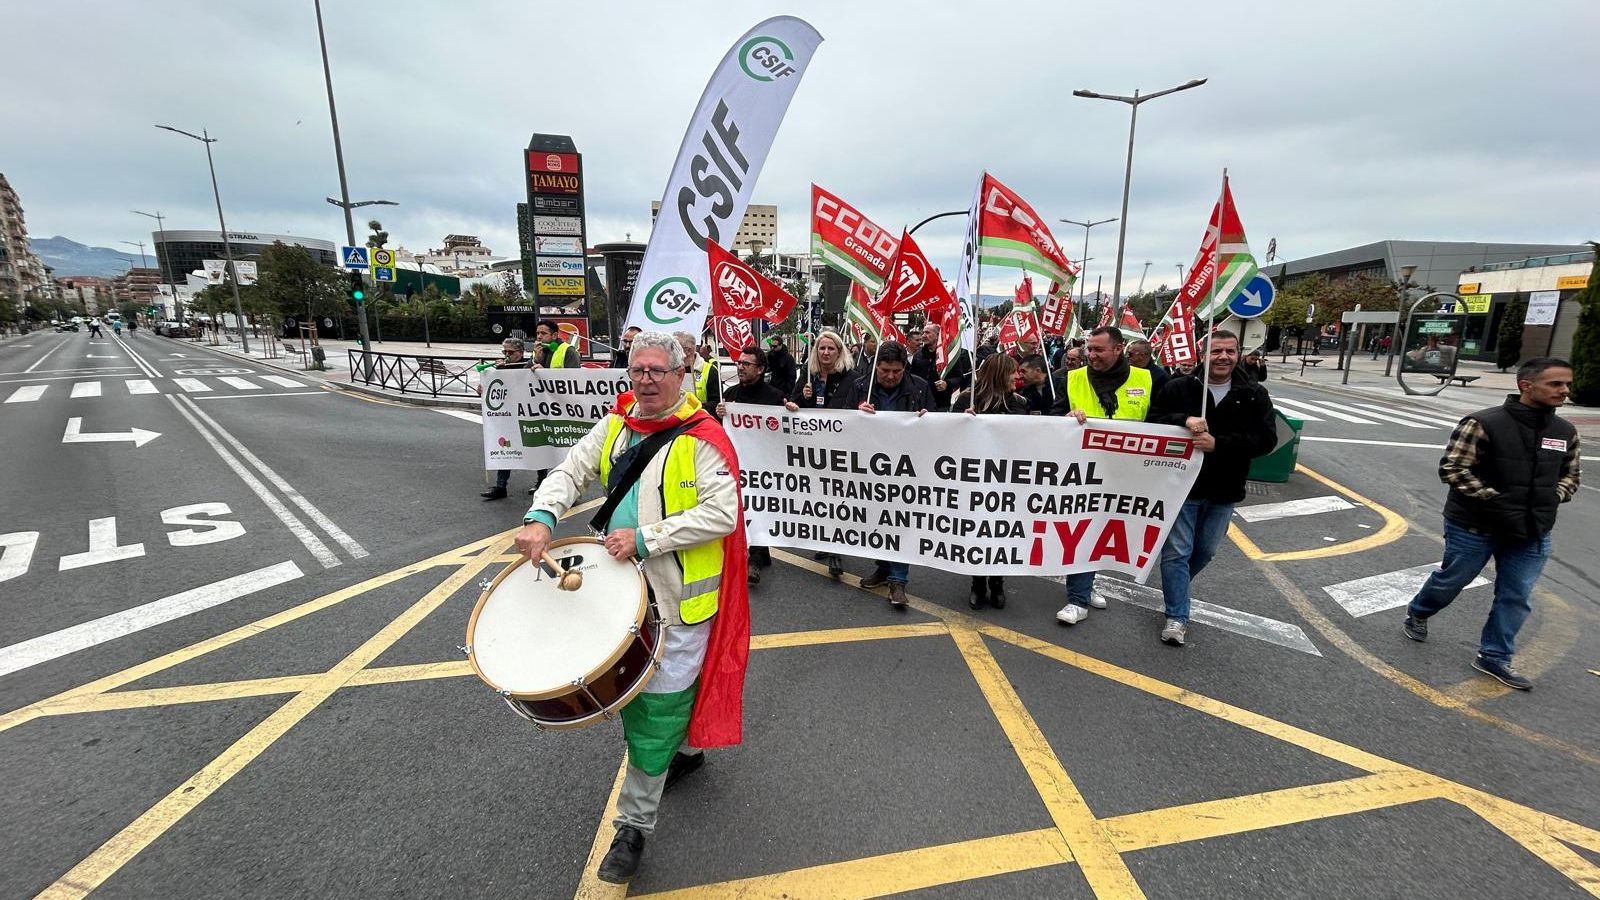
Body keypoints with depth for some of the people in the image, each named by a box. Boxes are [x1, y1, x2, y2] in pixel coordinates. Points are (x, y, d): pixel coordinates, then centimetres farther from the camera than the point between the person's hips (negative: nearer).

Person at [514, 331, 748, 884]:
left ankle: (634, 825, 21)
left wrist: (646, 539, -26)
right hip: (624, 586, 7)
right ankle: (686, 751, 51)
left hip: (680, 595, -7)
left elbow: (722, 515, -23)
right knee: (629, 682, 23)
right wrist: (542, 516, -15)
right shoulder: (617, 424, 4)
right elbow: (571, 471, 4)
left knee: (656, 704, 1)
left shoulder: (703, 438, -17)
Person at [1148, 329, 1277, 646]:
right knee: (1177, 551, -1)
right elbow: (1154, 422, -7)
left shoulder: (1254, 394, -1)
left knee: (1205, 551, 19)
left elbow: (1266, 439, -9)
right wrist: (1184, 420, -26)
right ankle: (1177, 617, 6)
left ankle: (1175, 589, 45)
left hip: (1224, 491, 3)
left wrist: (1218, 444, -23)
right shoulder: (1179, 387, -4)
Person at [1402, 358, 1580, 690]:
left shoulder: (1565, 432, 4)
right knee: (1451, 580, 10)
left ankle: (1494, 657, 22)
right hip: (1474, 526, -5)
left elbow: (1569, 475, 18)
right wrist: (1495, 500, -22)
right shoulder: (1483, 424, -17)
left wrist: (1553, 498, -1)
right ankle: (1417, 613, 38)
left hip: (1532, 532, 6)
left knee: (1517, 597, 9)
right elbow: (1452, 468, -19)